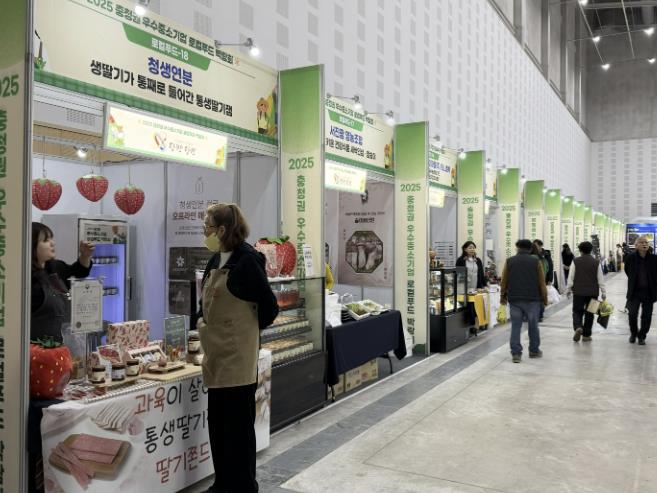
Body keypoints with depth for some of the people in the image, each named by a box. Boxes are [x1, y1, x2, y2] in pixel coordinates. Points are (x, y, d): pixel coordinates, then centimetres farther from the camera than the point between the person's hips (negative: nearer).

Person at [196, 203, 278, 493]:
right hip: (216, 353, 8)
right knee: (217, 422, 16)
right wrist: (202, 324, 12)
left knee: (238, 424, 2)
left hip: (237, 356, -8)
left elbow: (268, 306, -12)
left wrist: (249, 329, 2)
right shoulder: (216, 261, 10)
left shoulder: (247, 260, -15)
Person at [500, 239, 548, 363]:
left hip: (514, 299, 1)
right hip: (532, 299, -1)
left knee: (515, 326, 2)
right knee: (533, 326, 11)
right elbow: (542, 282, 0)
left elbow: (504, 281, 7)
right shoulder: (536, 261, 0)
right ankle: (534, 350, 23)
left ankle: (516, 353, -1)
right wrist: (544, 298, 8)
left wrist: (503, 296, 17)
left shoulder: (510, 261, 4)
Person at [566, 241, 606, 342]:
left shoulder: (576, 261, -4)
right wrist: (603, 293, 8)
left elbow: (571, 277, -3)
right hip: (592, 292, 1)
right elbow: (600, 279, 2)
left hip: (578, 292, -1)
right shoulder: (596, 262, 0)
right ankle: (586, 335, 13)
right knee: (589, 313, 9)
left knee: (577, 311, 7)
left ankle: (578, 327, -19)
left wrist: (568, 289, 8)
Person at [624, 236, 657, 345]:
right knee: (632, 314, -5)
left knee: (646, 316, 5)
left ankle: (642, 336, 23)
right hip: (635, 291, 0)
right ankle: (633, 333, 21)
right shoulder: (630, 258, -6)